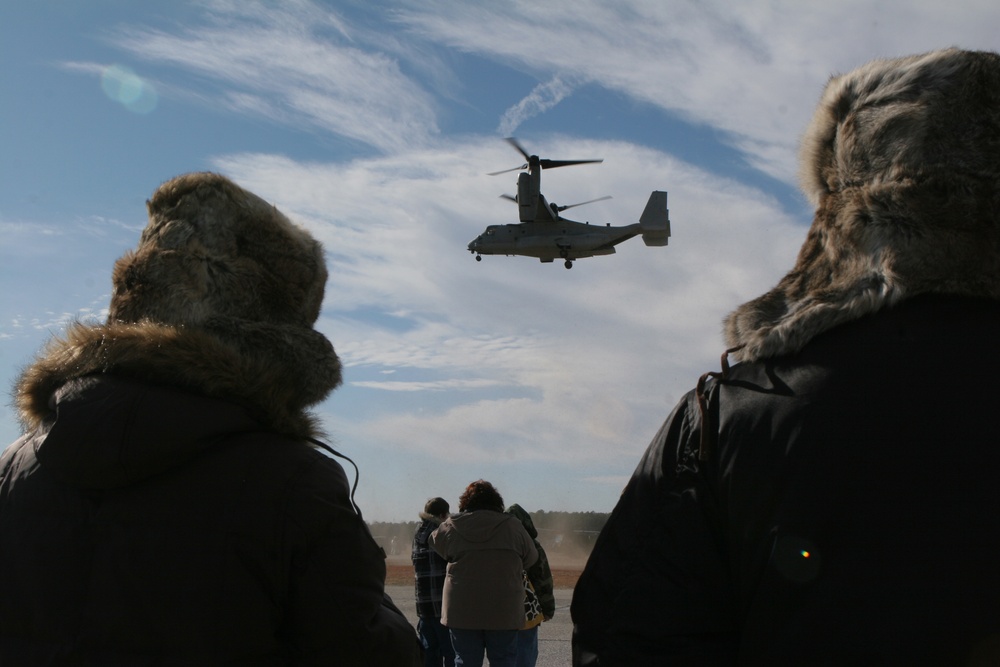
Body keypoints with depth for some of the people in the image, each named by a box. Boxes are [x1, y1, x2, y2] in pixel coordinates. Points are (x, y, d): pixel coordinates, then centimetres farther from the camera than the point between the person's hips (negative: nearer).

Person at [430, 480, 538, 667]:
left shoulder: (451, 528, -1)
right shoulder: (512, 527, -3)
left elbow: (433, 541, 17)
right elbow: (531, 560, 5)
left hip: (462, 611, 1)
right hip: (503, 611, -1)